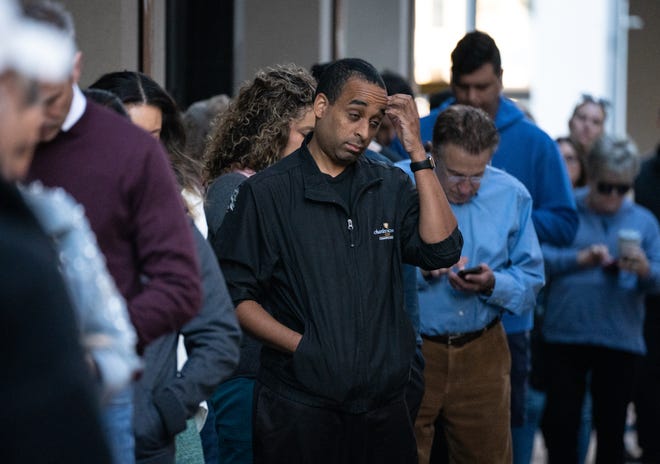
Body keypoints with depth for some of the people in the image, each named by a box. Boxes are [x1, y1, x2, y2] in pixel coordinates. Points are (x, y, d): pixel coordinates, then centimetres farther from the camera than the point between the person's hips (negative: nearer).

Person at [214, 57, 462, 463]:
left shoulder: (392, 187, 11)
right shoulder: (267, 193, -1)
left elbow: (442, 250, -4)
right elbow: (237, 296, -3)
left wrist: (418, 153, -5)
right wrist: (302, 345, -16)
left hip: (385, 407, 4)